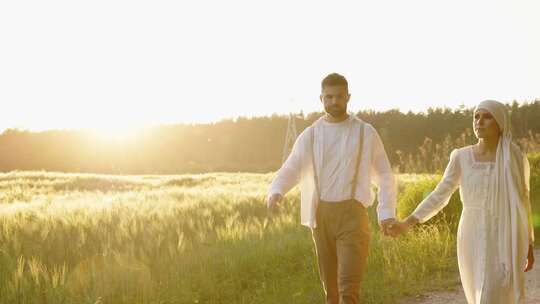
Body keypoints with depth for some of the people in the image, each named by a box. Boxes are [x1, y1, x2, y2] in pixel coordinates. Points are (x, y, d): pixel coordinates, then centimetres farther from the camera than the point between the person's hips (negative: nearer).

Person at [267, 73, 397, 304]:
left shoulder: (366, 133, 4)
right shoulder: (310, 135, 9)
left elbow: (384, 176, 5)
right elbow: (290, 169, 4)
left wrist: (387, 213, -7)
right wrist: (275, 192, -18)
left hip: (352, 214, -3)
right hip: (321, 216, 3)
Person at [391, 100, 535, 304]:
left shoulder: (515, 158, -2)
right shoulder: (461, 157, 1)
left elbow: (523, 203, 6)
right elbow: (440, 195, 3)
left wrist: (528, 247, 8)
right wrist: (407, 223, -6)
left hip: (504, 242, -3)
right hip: (473, 241, 3)